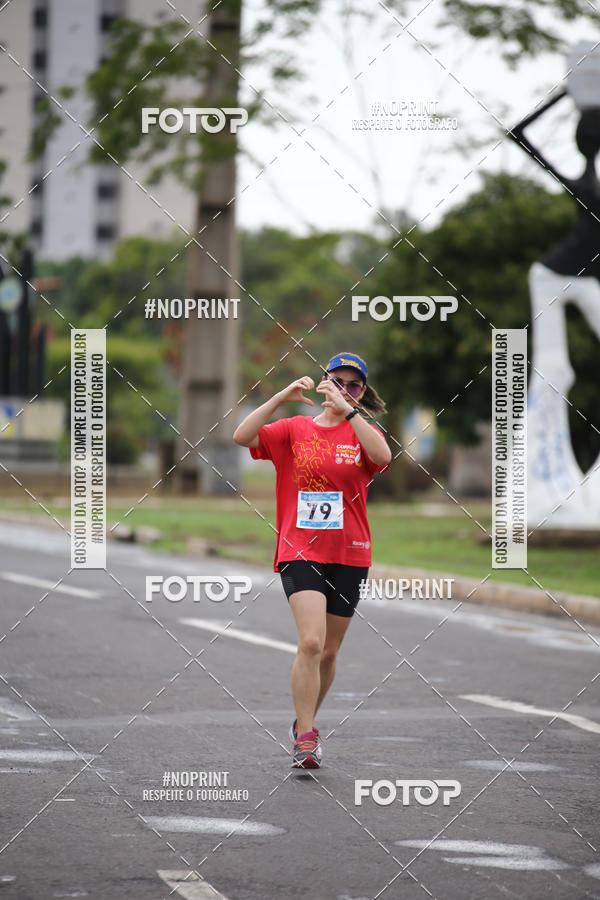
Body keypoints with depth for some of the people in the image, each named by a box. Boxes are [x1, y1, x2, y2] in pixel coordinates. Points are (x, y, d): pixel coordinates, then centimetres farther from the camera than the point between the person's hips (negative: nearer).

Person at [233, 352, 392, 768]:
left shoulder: (362, 432, 4)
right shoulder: (295, 429, 5)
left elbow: (383, 456, -19)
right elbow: (243, 436, -9)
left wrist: (347, 409, -23)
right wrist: (283, 396, -17)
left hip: (349, 555, 2)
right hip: (300, 551, -2)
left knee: (328, 652, 11)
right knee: (311, 642, -20)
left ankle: (305, 722, 33)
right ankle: (306, 738, -16)